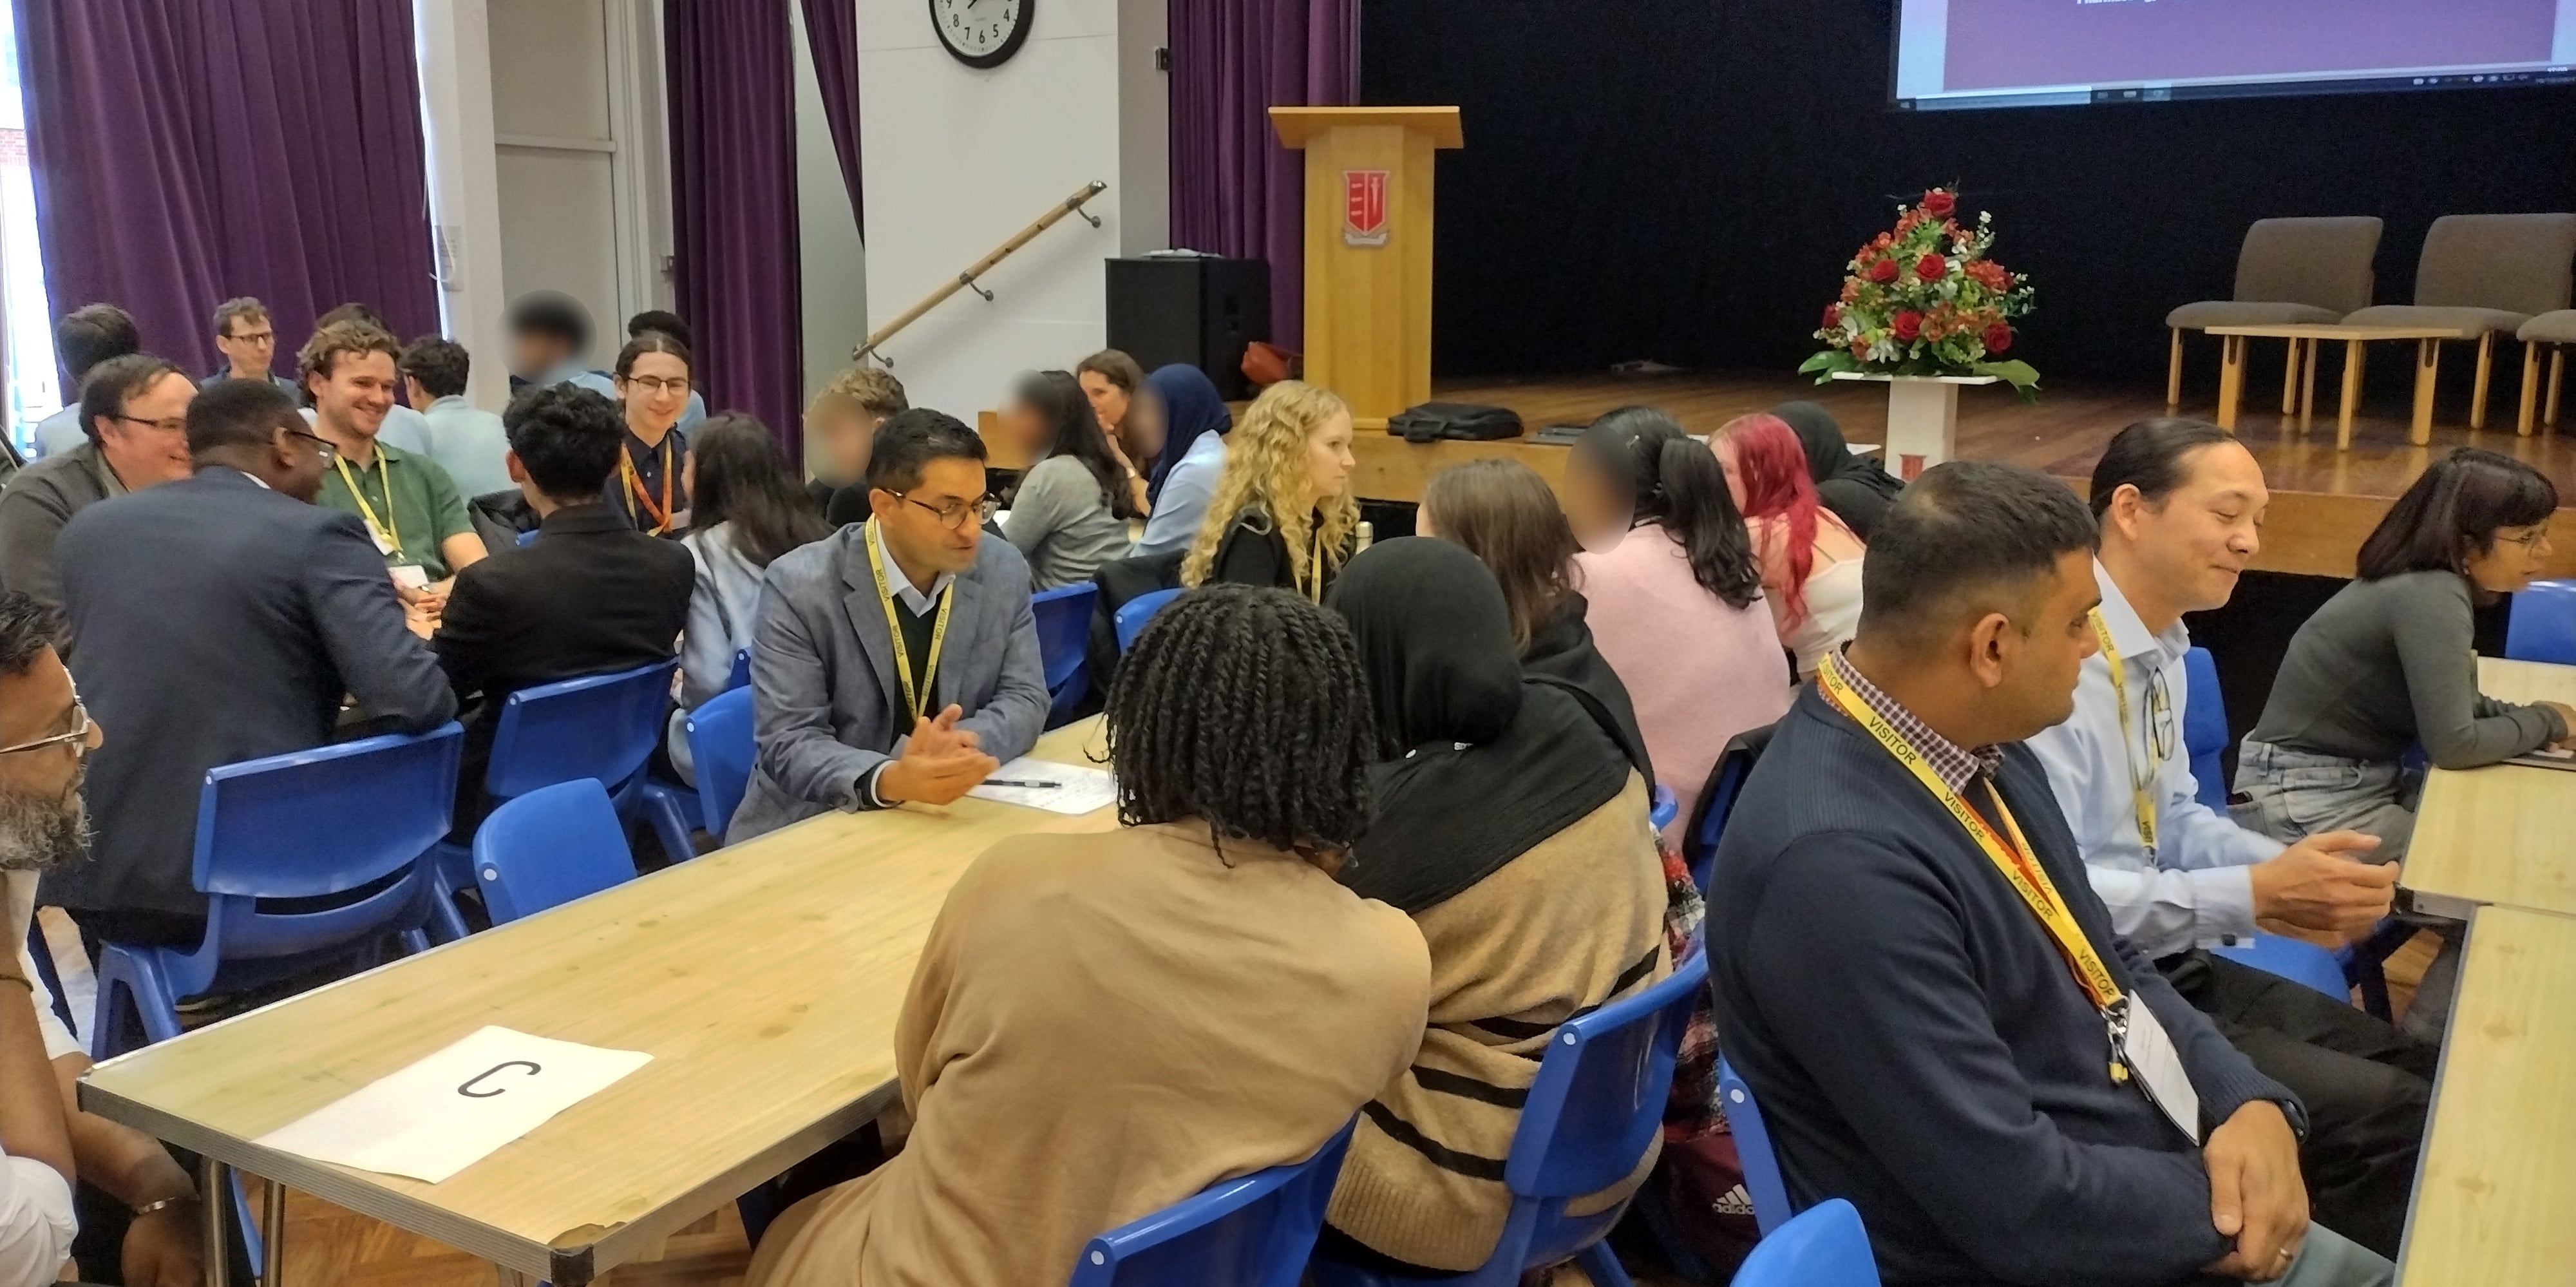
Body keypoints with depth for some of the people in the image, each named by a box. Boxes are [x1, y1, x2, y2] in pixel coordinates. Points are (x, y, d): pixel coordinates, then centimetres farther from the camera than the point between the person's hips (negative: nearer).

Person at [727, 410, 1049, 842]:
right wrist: (887, 780, -34)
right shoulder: (798, 588, -13)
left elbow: (1025, 699, 0)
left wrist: (961, 743, -21)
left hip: (954, 814, 2)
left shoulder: (1004, 571, -2)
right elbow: (789, 743, -16)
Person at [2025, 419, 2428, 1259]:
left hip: (2169, 966, 10)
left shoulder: (2162, 649, 5)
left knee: (2416, 1071, 12)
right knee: (2387, 1118, -10)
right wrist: (2258, 895, -24)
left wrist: (2293, 867, -4)